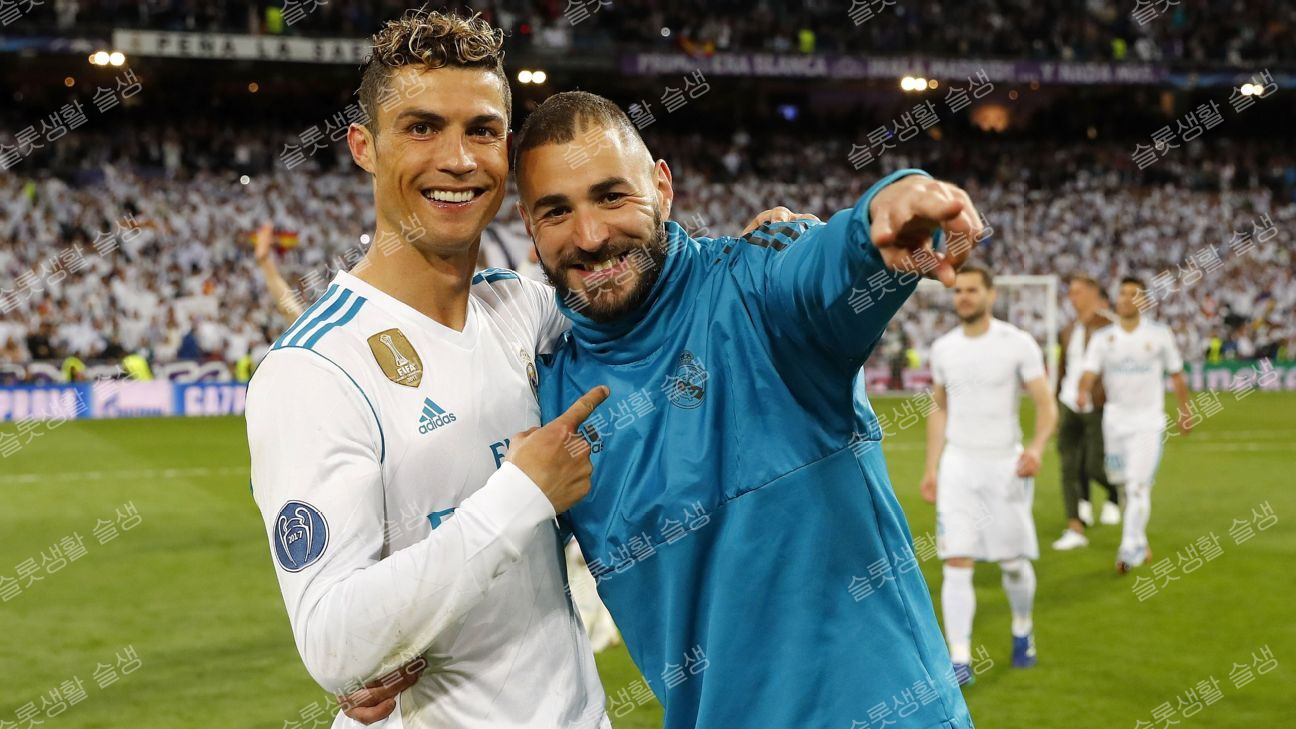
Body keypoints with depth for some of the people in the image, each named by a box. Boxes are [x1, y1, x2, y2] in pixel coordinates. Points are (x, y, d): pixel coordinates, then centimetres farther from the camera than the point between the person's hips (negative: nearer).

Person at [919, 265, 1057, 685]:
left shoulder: (1018, 343, -7)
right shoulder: (943, 349, 5)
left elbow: (1046, 405, -6)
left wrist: (1036, 447, -24)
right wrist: (931, 469, 11)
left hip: (1005, 464, -2)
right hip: (958, 465, 2)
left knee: (1014, 562, 7)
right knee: (956, 564, -7)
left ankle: (1022, 631, 36)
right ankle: (959, 660, -5)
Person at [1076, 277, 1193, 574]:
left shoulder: (1159, 335, -1)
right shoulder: (1102, 337, 1)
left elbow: (1176, 375, 9)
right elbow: (1090, 372, -10)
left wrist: (1185, 411, 14)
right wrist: (1083, 392, -32)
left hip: (1149, 423, -3)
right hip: (1115, 423, 3)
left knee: (1139, 486, -14)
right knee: (1126, 485, 12)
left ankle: (1129, 550, -15)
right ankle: (1140, 542, 29)